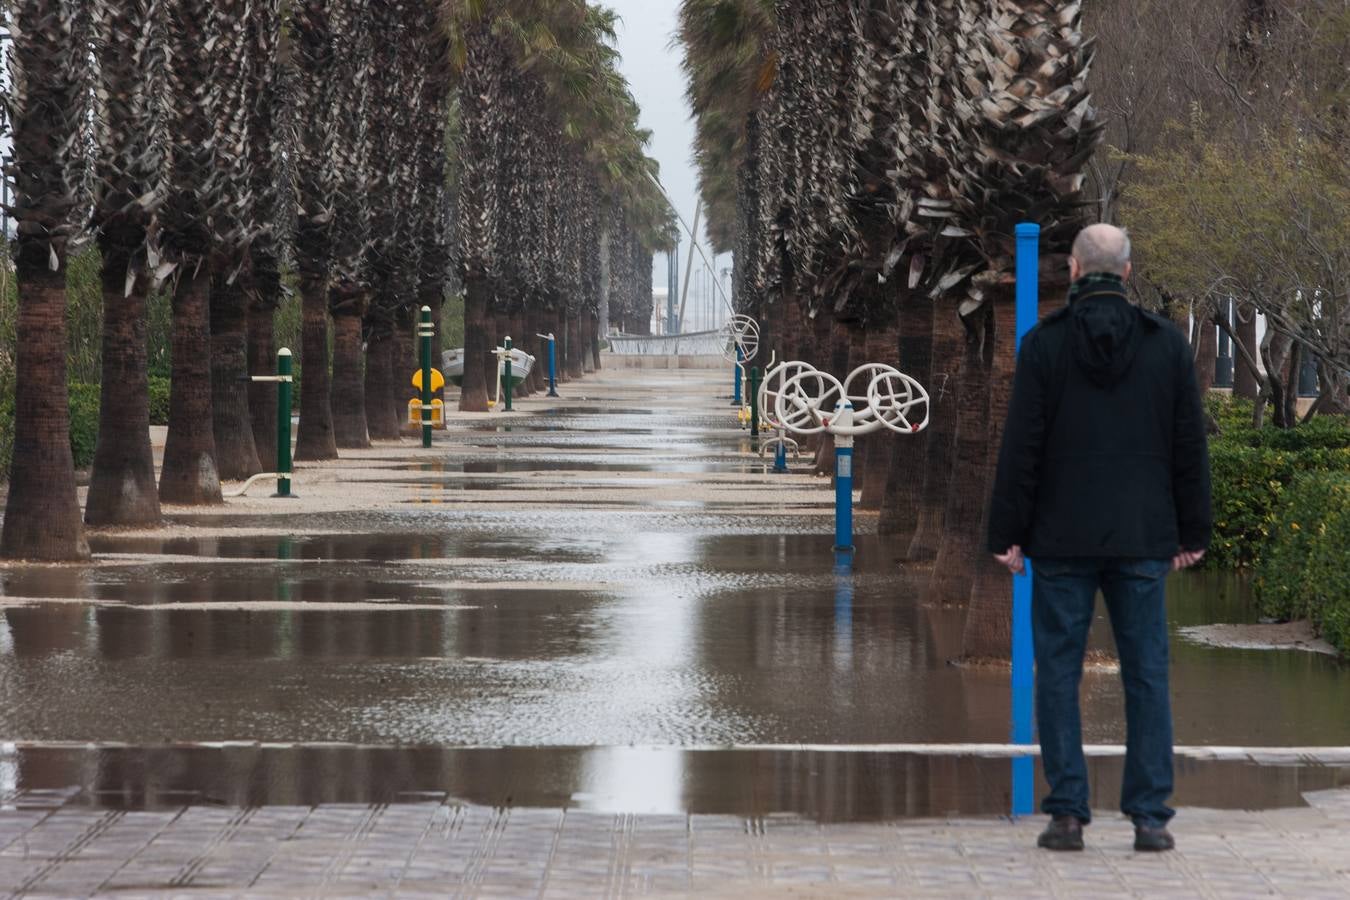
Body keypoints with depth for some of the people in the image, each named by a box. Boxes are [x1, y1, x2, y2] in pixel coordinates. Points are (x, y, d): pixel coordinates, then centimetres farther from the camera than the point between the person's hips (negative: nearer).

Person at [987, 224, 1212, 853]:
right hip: (1141, 541, 2)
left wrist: (1007, 535, -1)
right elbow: (1190, 445, 4)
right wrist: (1192, 533, 11)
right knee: (1146, 676, 5)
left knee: (1059, 676, 4)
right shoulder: (1167, 343, 2)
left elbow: (1021, 446, -6)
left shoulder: (1045, 344, -4)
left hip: (1062, 541, -2)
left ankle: (1067, 814, 0)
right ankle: (1149, 817, 2)